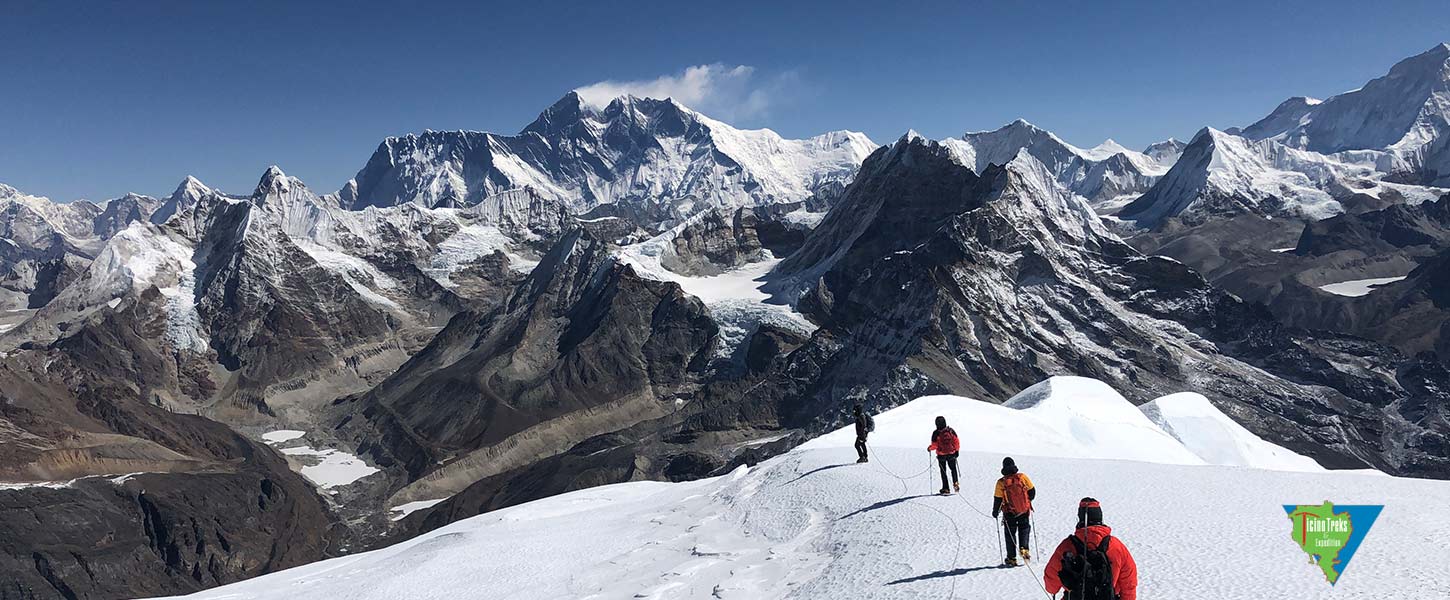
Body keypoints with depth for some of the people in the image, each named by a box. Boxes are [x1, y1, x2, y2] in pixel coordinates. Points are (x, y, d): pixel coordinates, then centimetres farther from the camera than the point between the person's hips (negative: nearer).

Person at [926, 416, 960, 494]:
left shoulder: (936, 433, -17)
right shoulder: (951, 431, -9)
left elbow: (934, 445, -16)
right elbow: (956, 441, -4)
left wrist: (929, 448, 4)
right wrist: (957, 450, 9)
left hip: (941, 455, -2)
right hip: (952, 454, 2)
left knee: (943, 472, 13)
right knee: (953, 469, 23)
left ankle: (946, 489, 13)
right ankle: (955, 483, 3)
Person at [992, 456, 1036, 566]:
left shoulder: (1001, 482, -13)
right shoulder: (1022, 477, -10)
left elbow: (997, 500, -7)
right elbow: (1032, 491, 0)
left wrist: (995, 512, 9)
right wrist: (1029, 500, 21)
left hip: (1009, 514, -1)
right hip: (1025, 512, 1)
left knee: (1010, 535, 13)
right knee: (1024, 530, 23)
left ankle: (1011, 559, 15)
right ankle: (1024, 549, 3)